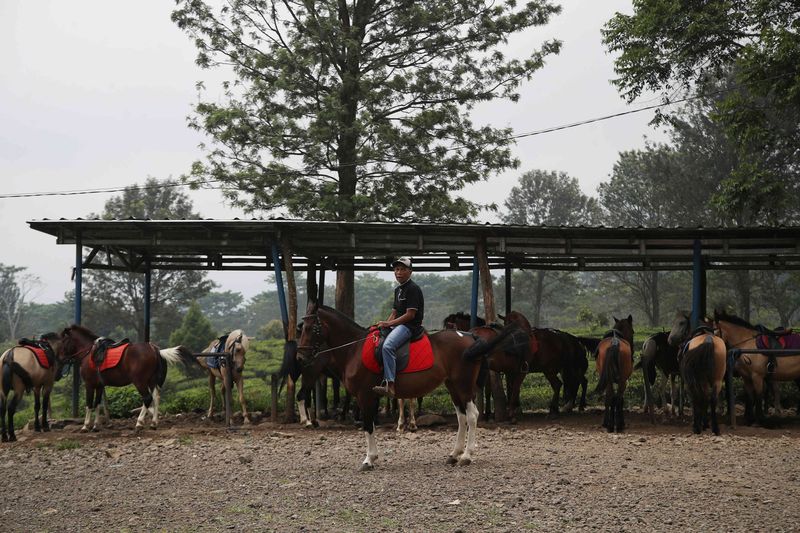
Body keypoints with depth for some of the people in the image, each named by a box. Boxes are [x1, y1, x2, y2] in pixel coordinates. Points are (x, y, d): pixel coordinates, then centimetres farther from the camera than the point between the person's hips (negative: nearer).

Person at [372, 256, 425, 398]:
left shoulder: (413, 289, -10)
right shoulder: (398, 289, 20)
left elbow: (410, 315, -17)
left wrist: (389, 323, -16)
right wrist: (385, 324, 4)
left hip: (411, 326, -11)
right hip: (397, 325, 11)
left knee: (388, 345, -33)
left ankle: (390, 385, -40)